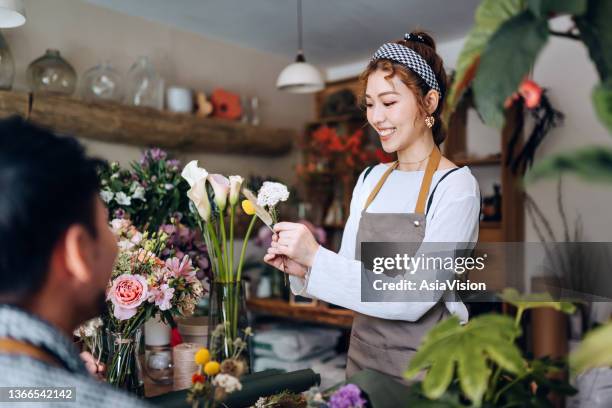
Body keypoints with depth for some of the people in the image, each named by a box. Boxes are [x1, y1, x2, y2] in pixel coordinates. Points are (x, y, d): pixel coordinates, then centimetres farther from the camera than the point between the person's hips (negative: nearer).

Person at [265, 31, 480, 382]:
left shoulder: (456, 186, -15)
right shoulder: (369, 179, 3)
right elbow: (350, 272, 7)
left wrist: (317, 256, -26)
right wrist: (304, 271, -12)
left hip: (425, 367, -5)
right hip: (362, 354, 5)